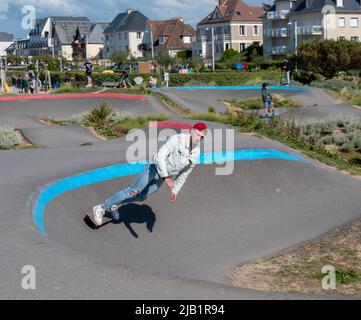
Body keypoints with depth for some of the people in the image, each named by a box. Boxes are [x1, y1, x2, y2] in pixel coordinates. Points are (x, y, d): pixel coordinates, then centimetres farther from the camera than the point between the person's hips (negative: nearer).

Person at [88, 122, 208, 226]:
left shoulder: (196, 153, -3)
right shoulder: (177, 139, -23)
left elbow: (184, 174, 10)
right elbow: (161, 156, -26)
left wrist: (175, 190, 11)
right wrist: (166, 177, -32)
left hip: (161, 179, 6)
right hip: (155, 167, -6)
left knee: (141, 197, 9)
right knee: (133, 192, -10)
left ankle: (114, 205, 28)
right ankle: (101, 208, -2)